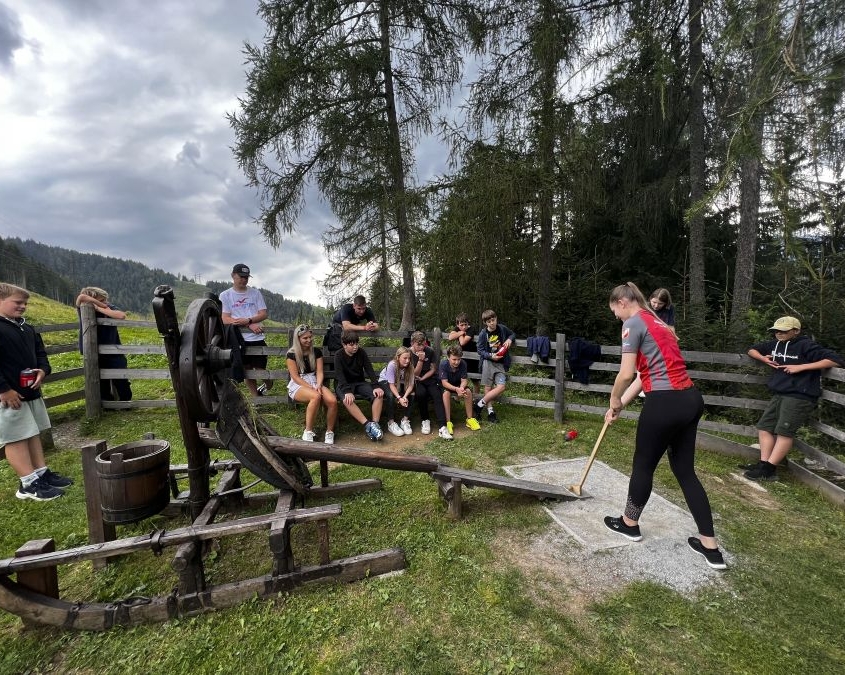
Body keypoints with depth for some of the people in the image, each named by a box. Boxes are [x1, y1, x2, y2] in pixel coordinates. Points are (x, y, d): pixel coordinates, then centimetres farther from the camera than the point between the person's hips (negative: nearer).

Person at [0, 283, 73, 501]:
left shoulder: (27, 328, 12)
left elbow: (40, 353, 19)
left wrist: (42, 370, -1)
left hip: (31, 392, 8)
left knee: (34, 434, 15)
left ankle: (42, 473, 24)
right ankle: (28, 484, 6)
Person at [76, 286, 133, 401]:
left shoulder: (109, 308, -7)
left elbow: (122, 316, -29)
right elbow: (81, 297, -26)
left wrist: (100, 309, -21)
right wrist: (102, 305, -18)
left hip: (114, 354, -1)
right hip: (96, 356, 1)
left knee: (122, 383, 2)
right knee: (102, 387, 11)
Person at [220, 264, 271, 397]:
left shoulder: (255, 292, 6)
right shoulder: (225, 295, 3)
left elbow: (264, 314, 1)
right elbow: (225, 319, -6)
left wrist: (248, 320, -18)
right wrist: (250, 326, -15)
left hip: (257, 338, 0)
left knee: (261, 370, 3)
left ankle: (269, 386, 34)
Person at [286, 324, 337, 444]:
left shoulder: (317, 351, 9)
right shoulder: (292, 354, -3)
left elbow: (319, 372, 3)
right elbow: (295, 377, -8)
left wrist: (318, 386, -17)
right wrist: (312, 388, -18)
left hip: (314, 382, 4)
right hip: (298, 385, -4)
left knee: (332, 401, -27)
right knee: (316, 396, -39)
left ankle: (329, 432, -10)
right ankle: (308, 432, -27)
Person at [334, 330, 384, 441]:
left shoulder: (361, 353, -1)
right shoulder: (339, 356, -11)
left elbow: (369, 370, -4)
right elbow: (340, 376, -21)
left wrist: (376, 386, -20)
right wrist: (347, 391, -37)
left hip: (359, 382, 4)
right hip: (344, 384, -3)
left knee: (379, 394, -23)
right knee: (347, 399, -38)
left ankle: (375, 423, -27)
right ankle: (367, 424, -39)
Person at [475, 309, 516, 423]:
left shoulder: (502, 328, 1)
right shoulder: (483, 334, -6)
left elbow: (513, 334, 19)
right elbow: (480, 350, -2)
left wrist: (510, 339, -3)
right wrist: (491, 356, -18)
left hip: (501, 363, 2)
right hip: (488, 362, -2)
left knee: (501, 387, -10)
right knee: (488, 387, -2)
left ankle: (480, 404, 2)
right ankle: (490, 411, 12)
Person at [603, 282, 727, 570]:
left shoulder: (633, 323, -9)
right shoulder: (656, 323, 19)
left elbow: (626, 374, -15)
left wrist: (614, 400, 4)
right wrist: (620, 405, 20)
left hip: (665, 404, -9)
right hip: (690, 400, 9)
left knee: (643, 465, 11)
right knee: (685, 470, 17)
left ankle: (629, 523, 33)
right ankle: (711, 546, 23)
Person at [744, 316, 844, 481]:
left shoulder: (806, 345, -8)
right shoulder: (774, 345, 13)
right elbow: (752, 350, 28)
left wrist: (801, 367, -19)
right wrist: (763, 358, 6)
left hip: (799, 397, -8)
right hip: (779, 395, 8)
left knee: (784, 431, -11)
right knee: (764, 426, 2)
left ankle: (769, 469, -12)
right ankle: (763, 464, 1)